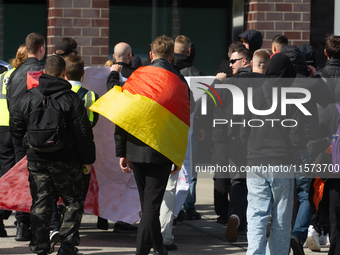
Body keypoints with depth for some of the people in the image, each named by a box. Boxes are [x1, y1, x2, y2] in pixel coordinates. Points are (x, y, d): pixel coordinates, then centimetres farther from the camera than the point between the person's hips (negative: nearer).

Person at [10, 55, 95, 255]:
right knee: (74, 201, 8)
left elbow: (16, 127, 8)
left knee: (40, 204, 8)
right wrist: (87, 160, 2)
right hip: (65, 162, -3)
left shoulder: (29, 97, 2)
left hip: (36, 159, 3)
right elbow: (83, 133, -6)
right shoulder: (72, 99, -7)